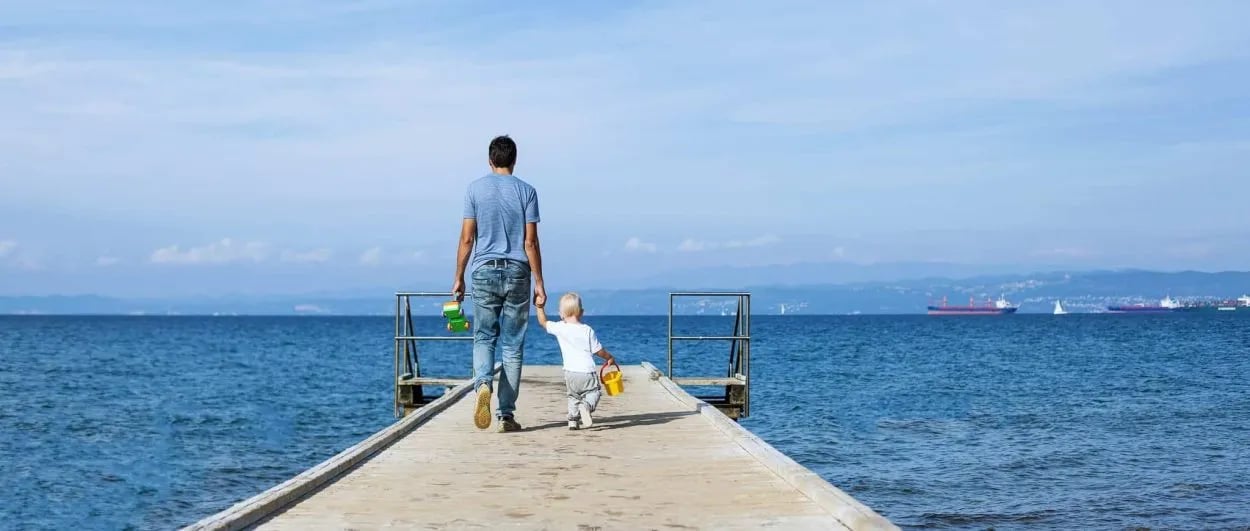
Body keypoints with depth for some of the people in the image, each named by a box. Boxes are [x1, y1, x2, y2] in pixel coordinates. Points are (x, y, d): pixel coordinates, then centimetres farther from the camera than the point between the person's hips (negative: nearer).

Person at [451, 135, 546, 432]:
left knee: (483, 337, 10)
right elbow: (530, 242, -2)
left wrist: (458, 278, 8)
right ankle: (506, 414, 5)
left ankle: (483, 383, -20)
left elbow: (467, 238, 0)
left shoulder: (475, 189, 3)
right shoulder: (526, 191, 2)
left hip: (485, 271, 0)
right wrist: (539, 283, 2)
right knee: (513, 344, 5)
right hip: (517, 273, 0)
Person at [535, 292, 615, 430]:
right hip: (588, 372, -2)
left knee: (573, 395, 23)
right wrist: (609, 357, 22)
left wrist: (539, 307, 30)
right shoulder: (587, 330, -1)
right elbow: (599, 351, 4)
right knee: (593, 393, 12)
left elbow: (543, 322, 18)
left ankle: (573, 419, 7)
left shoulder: (559, 328, 0)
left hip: (570, 373, 2)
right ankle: (586, 405, -19)